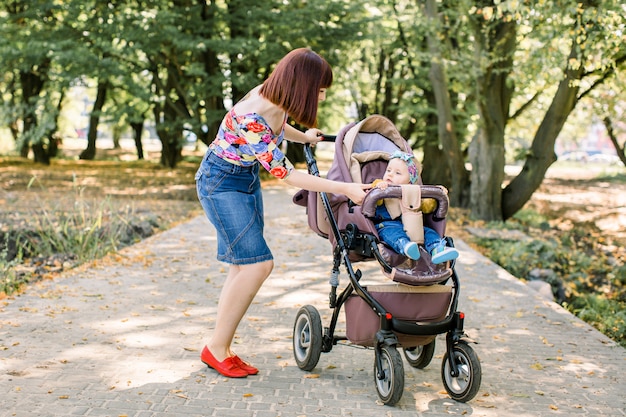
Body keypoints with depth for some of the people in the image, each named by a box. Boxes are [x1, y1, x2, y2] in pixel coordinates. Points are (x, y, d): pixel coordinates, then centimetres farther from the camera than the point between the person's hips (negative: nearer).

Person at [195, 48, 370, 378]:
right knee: (257, 263, -14)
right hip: (221, 183, -9)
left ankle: (222, 348, 10)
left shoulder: (276, 99, -9)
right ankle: (216, 348, -1)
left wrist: (305, 137, 34)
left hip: (248, 178, 9)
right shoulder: (250, 118, -33)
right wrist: (345, 188, -30)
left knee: (243, 266, 5)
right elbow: (285, 174, -28)